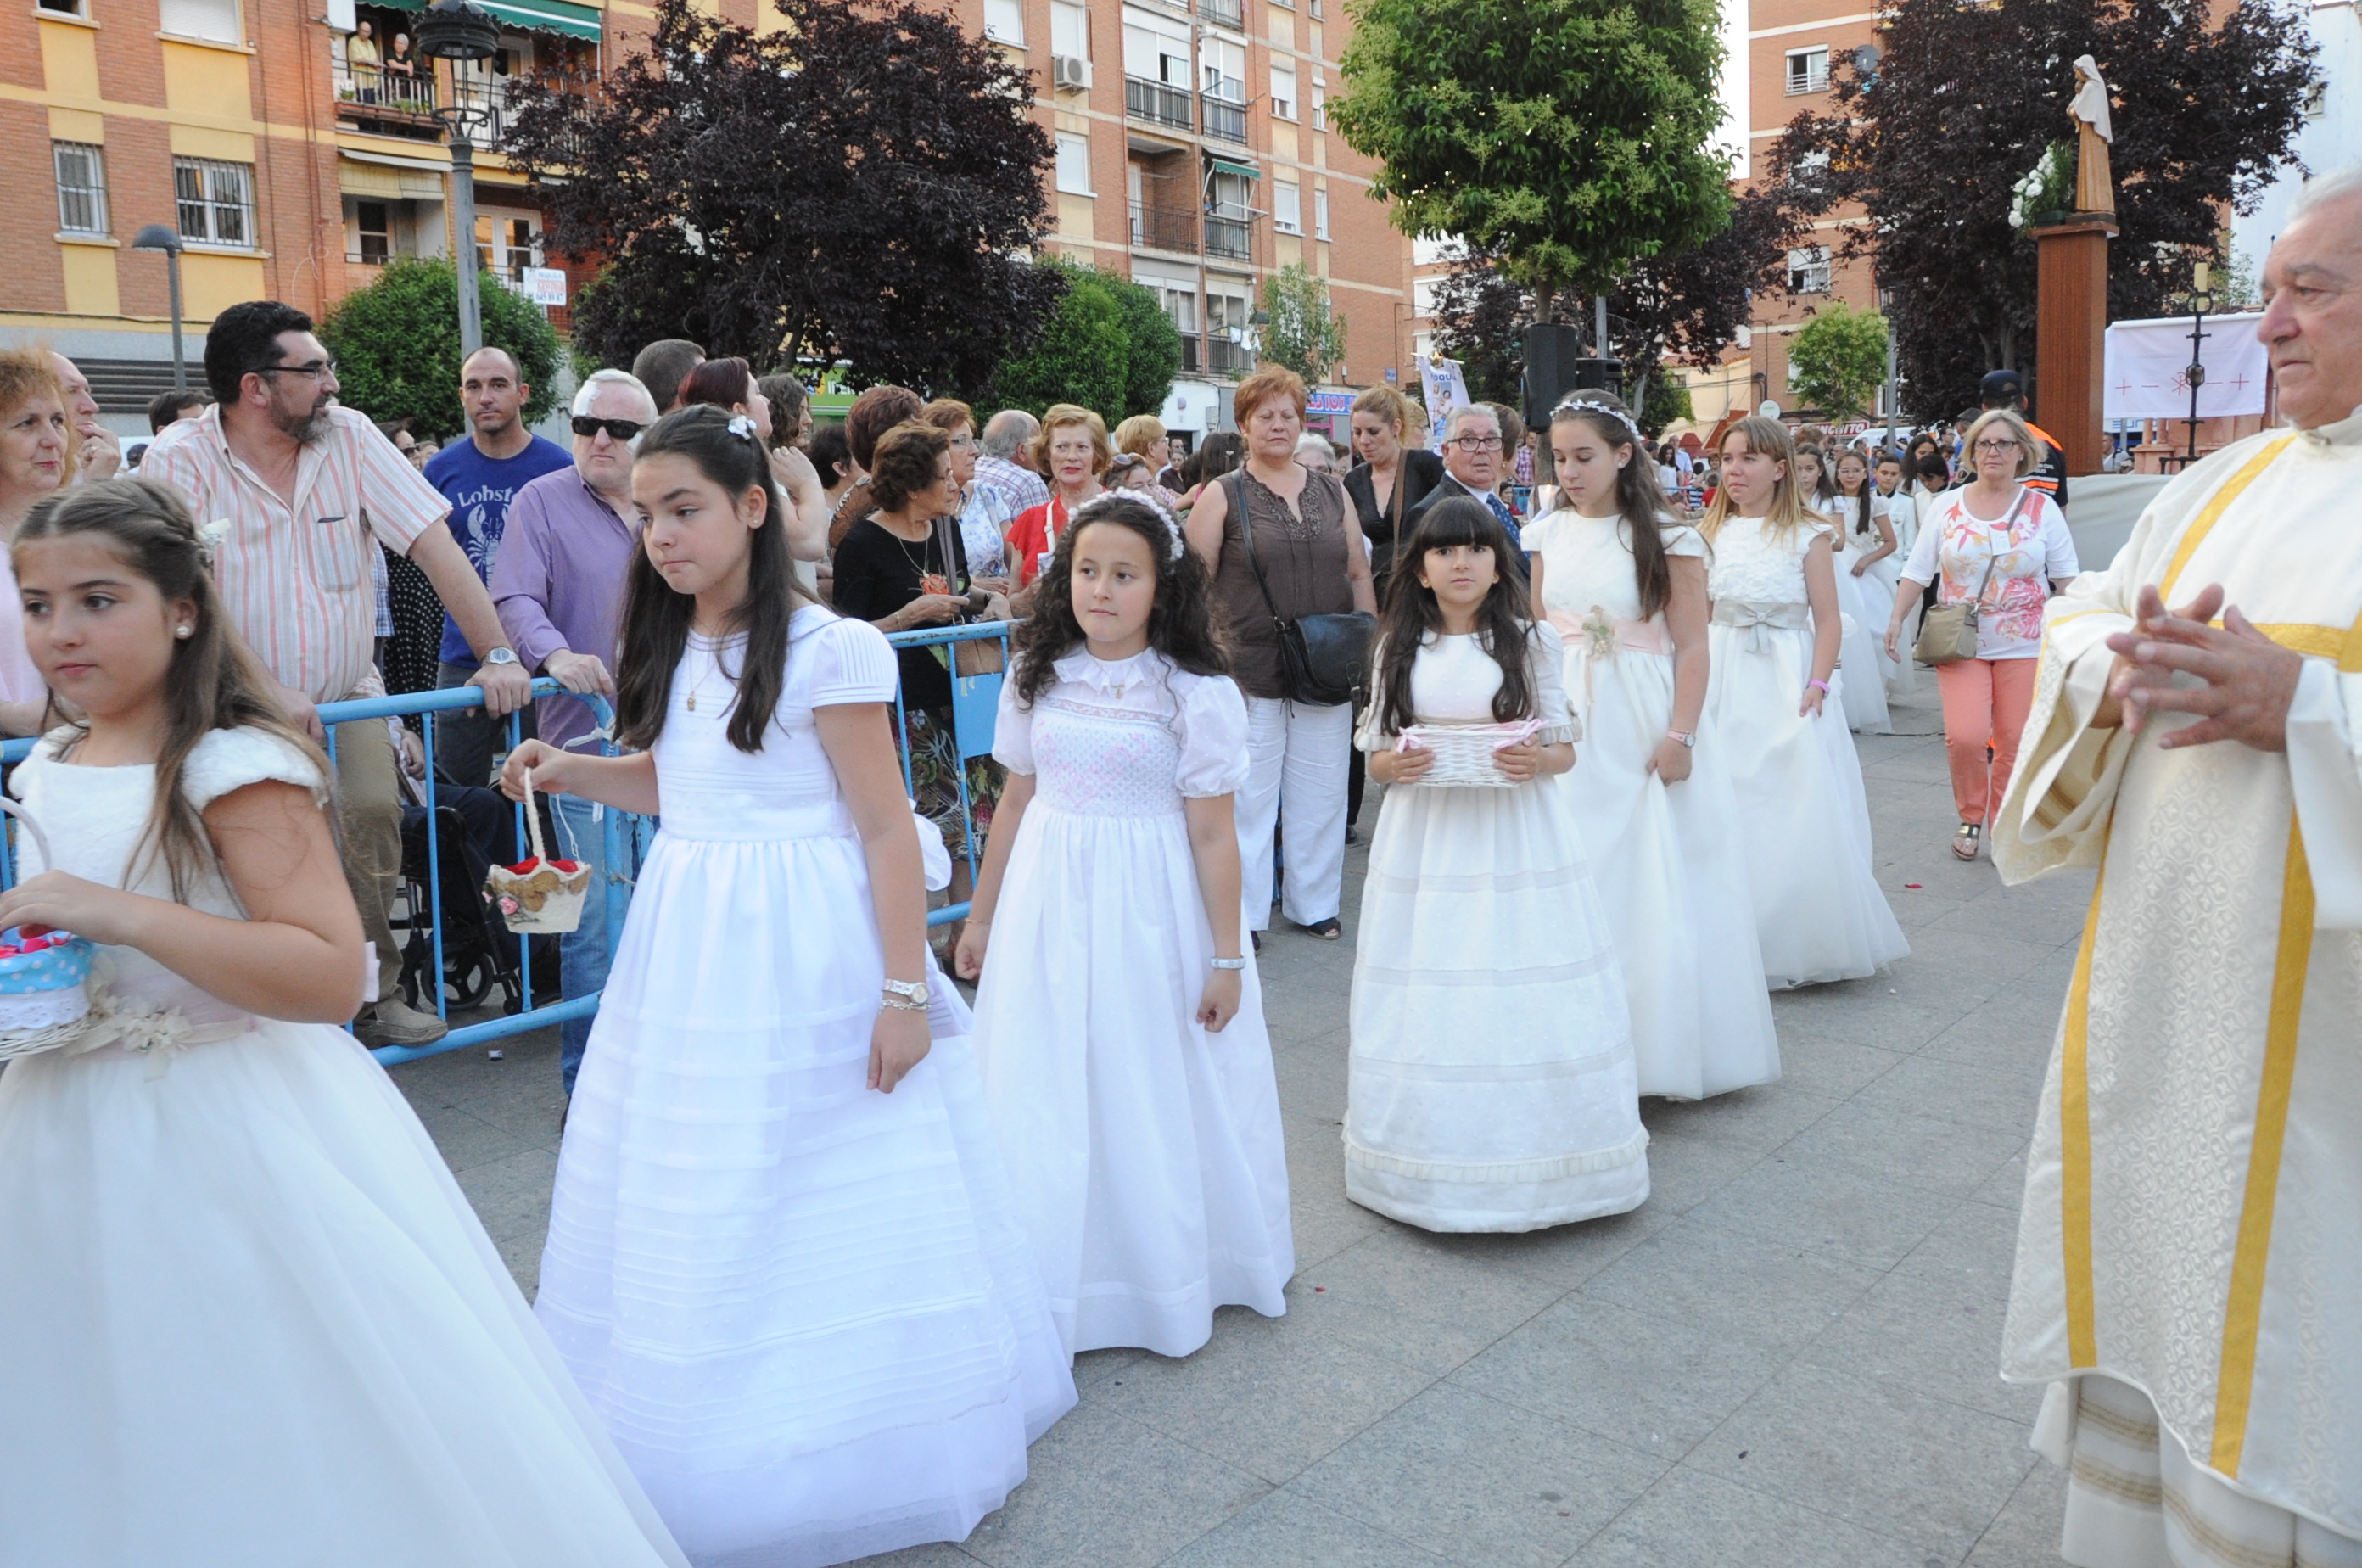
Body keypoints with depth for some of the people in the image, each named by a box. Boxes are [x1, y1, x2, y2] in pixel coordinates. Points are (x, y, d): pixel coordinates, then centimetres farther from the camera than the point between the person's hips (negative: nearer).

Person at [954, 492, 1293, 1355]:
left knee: (1154, 1094, 8)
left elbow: (1212, 834, -9)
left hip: (1150, 910, -3)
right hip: (1047, 904, 4)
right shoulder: (1037, 678, 2)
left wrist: (1227, 959, -8)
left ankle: (1163, 1268, 29)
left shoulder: (1197, 693, -9)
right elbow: (1016, 803, 10)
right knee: (1046, 1096, 10)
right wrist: (981, 917, 14)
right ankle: (1055, 1277, 29)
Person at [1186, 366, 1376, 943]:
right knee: (1248, 797, -1)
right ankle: (1242, 914, 11)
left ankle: (1314, 903, 23)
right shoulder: (1222, 496, 0)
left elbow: (1359, 576, 15)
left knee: (1319, 797, 9)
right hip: (1251, 673, -4)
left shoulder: (1332, 493, 12)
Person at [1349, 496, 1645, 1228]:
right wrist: (1395, 764, -12)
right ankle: (1431, 1150, 15)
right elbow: (1375, 755, 10)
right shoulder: (1397, 647, 7)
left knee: (1525, 995, -2)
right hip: (1425, 837, 1)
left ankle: (1530, 1150, 12)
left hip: (1520, 835, -1)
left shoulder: (1532, 641, 4)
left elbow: (1565, 749, 5)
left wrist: (1535, 761, -16)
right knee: (1429, 998, 2)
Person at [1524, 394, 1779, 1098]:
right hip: (1566, 727, 4)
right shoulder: (1544, 534, 7)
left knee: (1652, 881, 2)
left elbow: (1692, 648, -8)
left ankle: (1661, 1046, 16)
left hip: (1643, 731, -4)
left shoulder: (1667, 539, -6)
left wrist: (1679, 736, -15)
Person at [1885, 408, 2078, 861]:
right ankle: (1970, 817, 11)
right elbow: (1918, 570, 3)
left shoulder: (2042, 508, 3)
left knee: (2015, 743, 2)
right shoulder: (1949, 505, 4)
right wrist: (1896, 619, -7)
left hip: (2024, 646, 1)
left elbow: (2066, 578, 3)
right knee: (1965, 736, -14)